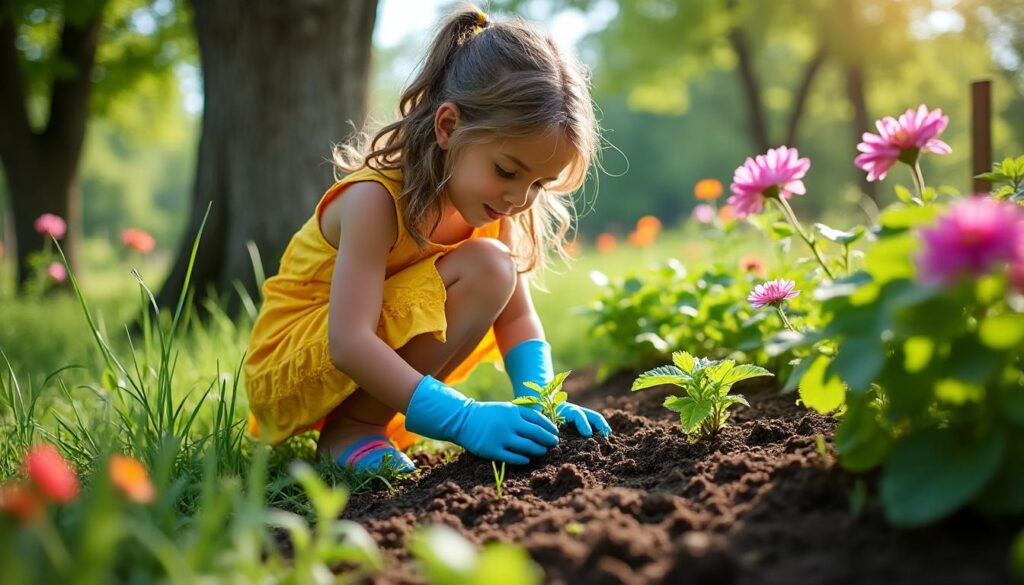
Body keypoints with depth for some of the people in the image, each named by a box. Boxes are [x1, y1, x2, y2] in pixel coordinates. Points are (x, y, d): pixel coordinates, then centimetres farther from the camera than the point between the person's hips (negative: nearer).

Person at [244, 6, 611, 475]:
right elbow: (349, 344, -34)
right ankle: (351, 429, -13)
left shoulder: (494, 208, -5)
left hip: (369, 366, 8)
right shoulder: (375, 200, -27)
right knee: (484, 268, -22)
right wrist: (462, 418, -41)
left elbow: (517, 316, -4)